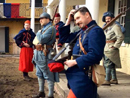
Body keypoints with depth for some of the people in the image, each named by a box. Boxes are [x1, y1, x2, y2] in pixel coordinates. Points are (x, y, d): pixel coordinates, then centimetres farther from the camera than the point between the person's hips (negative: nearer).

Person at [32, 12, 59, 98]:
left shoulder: (51, 28, -12)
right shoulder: (43, 29, 18)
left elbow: (42, 39, -23)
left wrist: (38, 33, -4)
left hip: (45, 54, -10)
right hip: (38, 53, 10)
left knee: (48, 75, -4)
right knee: (39, 74, 17)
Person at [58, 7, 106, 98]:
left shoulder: (95, 31, -13)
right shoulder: (82, 31, 14)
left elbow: (95, 55, -24)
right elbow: (64, 39, 20)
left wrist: (74, 62, -16)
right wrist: (68, 21, 12)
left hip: (84, 76, -9)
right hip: (77, 74, 9)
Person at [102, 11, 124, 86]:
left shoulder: (115, 26, -8)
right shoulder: (107, 27, 19)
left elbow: (121, 37, -17)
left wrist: (115, 46, -18)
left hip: (111, 48, -9)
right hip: (106, 48, 9)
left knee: (108, 64, -12)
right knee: (111, 64, 13)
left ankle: (107, 80, -10)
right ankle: (114, 79, 22)